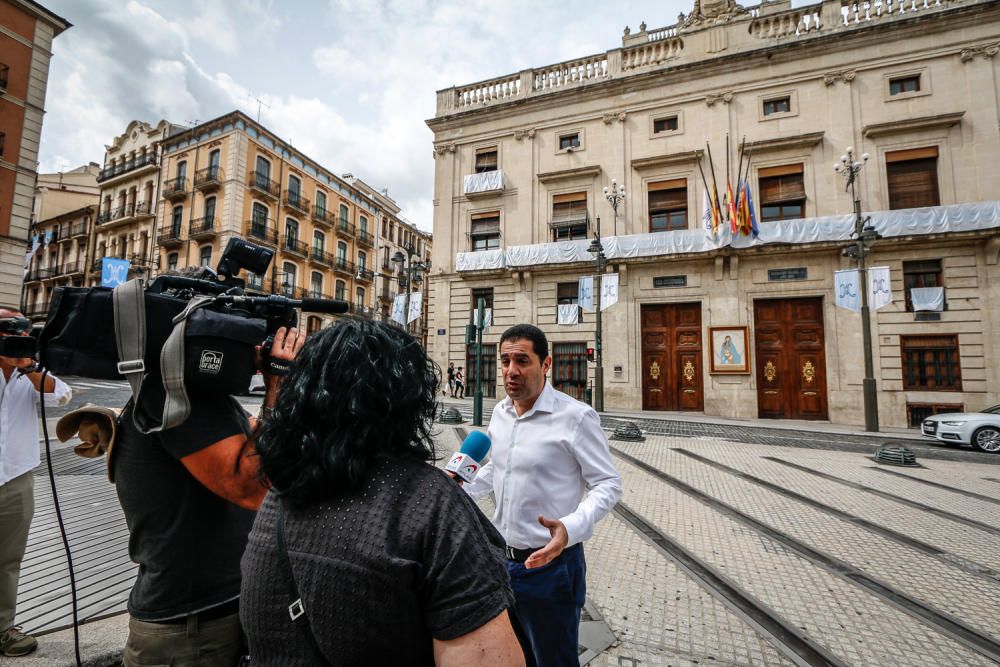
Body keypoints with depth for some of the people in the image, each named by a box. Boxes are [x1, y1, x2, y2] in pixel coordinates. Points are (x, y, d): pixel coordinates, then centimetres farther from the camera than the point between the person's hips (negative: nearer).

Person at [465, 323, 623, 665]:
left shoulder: (576, 416, -19)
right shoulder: (500, 412, 1)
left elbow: (608, 484, -15)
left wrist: (571, 527, -30)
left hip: (550, 564, -6)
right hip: (500, 558, 6)